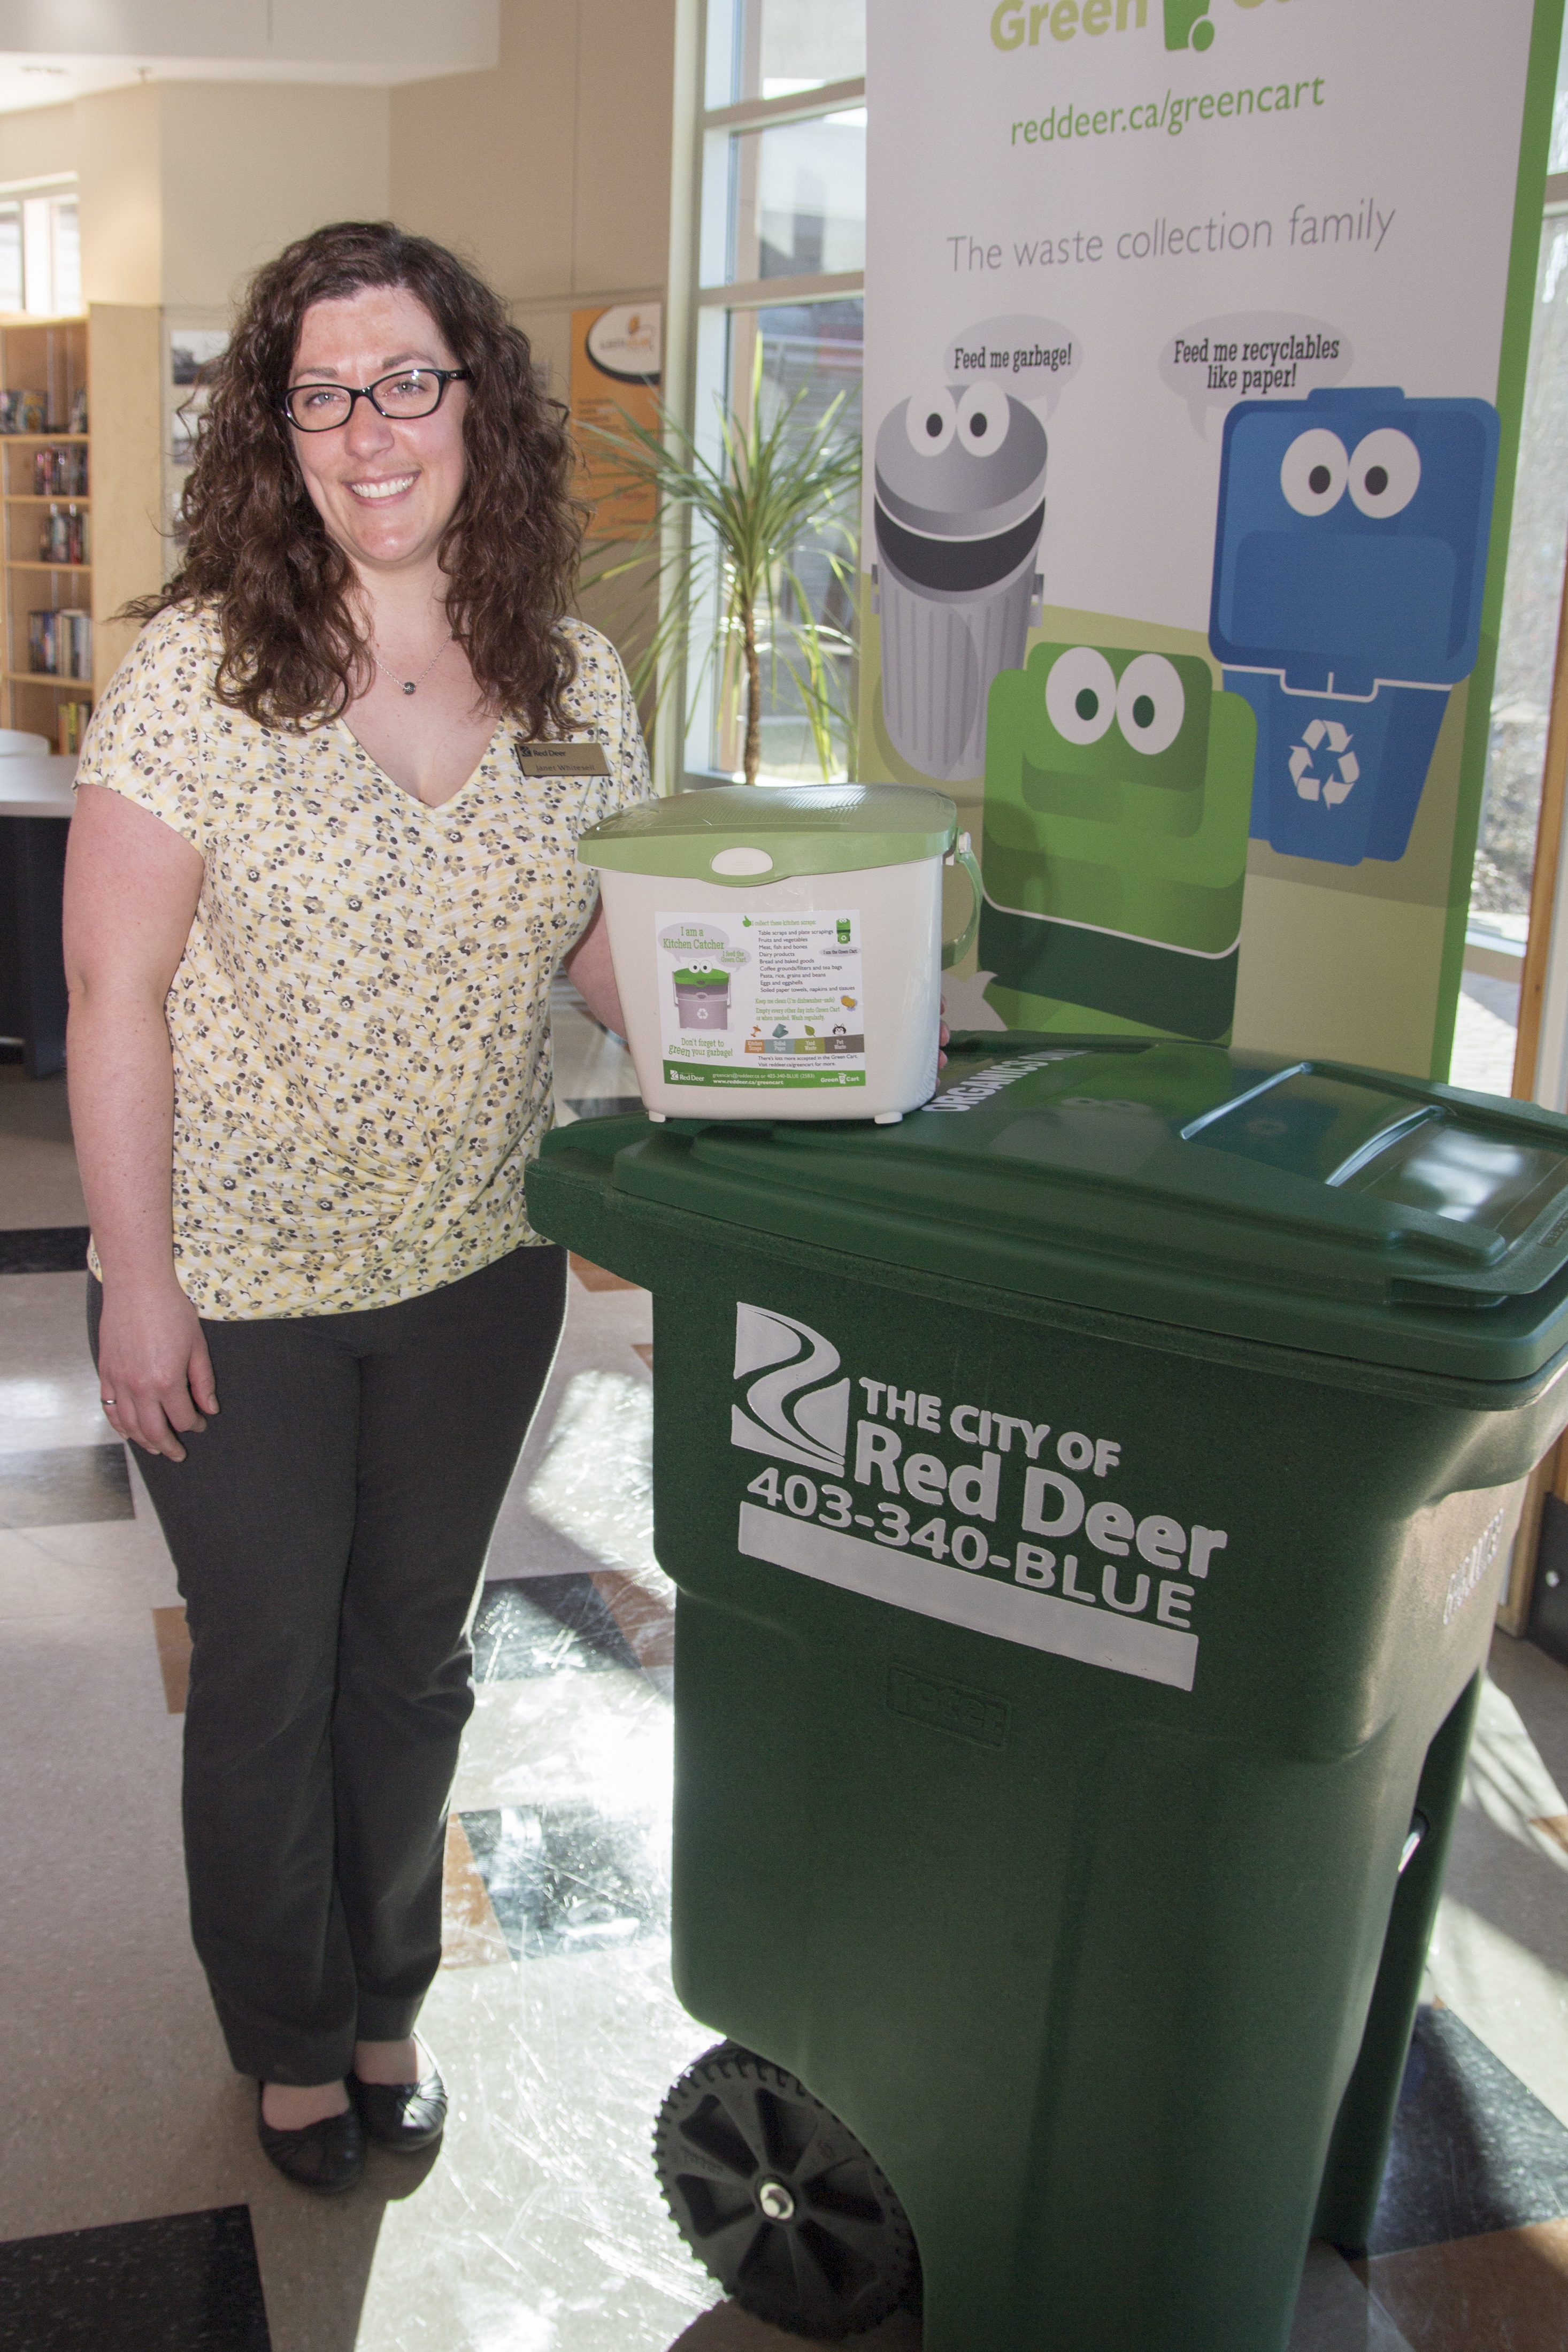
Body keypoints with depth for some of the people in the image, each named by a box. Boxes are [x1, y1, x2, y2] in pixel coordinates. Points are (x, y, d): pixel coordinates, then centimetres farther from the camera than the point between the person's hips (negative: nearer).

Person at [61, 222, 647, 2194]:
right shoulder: (197, 666, -14)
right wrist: (137, 1281, -14)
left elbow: (609, 945, 7)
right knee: (268, 1682, 14)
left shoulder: (575, 681, -2)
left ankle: (387, 2001, 45)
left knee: (411, 1664, 20)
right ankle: (291, 2040, 40)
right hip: (238, 1285, -3)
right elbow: (114, 994, -13)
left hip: (475, 1272, 4)